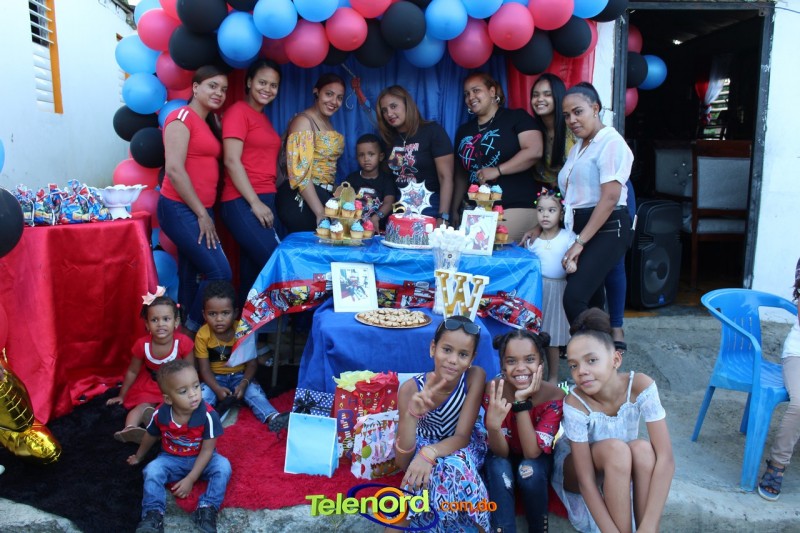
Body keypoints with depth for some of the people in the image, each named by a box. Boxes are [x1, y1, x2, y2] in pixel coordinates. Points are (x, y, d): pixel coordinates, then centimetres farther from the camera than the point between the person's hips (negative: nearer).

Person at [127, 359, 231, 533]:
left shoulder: (208, 415, -28)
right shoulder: (160, 414, -19)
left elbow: (207, 450, -19)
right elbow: (150, 437, 5)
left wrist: (190, 479, -22)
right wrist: (139, 456, 24)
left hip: (200, 460, -2)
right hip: (171, 459, 2)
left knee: (223, 466, -27)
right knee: (152, 470, -25)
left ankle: (207, 509, -23)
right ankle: (153, 514, -17)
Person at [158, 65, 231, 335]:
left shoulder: (209, 123, 18)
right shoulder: (182, 116, -8)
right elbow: (174, 170, -16)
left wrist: (206, 213, 7)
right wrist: (202, 214, -15)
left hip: (199, 211, 8)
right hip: (180, 209, -8)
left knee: (191, 276, 10)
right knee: (219, 273, -13)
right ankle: (193, 330, 2)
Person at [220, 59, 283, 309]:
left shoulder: (264, 118, 19)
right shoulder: (238, 112, -5)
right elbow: (232, 161, -12)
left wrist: (266, 202, 11)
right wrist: (255, 203, -15)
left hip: (265, 199, 8)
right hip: (242, 202, -8)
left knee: (255, 268, 9)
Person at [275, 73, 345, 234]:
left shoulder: (327, 123, 16)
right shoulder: (303, 121, -12)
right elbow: (300, 172, -22)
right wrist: (320, 212, -25)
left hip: (322, 196, 9)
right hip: (302, 200, -9)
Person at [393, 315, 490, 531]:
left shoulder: (475, 376, -24)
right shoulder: (411, 388, -26)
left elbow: (462, 436, -24)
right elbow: (402, 463, -27)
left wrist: (429, 454, -45)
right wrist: (411, 415, -45)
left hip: (463, 445, 0)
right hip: (424, 444, 0)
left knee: (455, 466, -35)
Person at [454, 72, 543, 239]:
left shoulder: (516, 117, 0)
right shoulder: (463, 130, 18)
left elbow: (535, 151, -14)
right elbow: (461, 174, 21)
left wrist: (497, 170, -17)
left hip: (516, 208, -5)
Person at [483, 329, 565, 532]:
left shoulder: (554, 396, -26)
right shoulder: (493, 390, -25)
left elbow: (532, 452, -30)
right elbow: (501, 451, -24)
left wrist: (522, 402, -40)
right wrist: (493, 426, -47)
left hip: (538, 460, 0)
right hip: (505, 458, 0)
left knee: (529, 470, -31)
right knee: (499, 467, -31)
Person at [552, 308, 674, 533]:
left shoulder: (641, 385, -27)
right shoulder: (575, 403, -31)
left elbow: (666, 459, -31)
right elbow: (586, 481, -29)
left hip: (621, 471, 2)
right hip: (573, 467, -2)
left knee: (643, 449, -31)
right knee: (615, 449, -33)